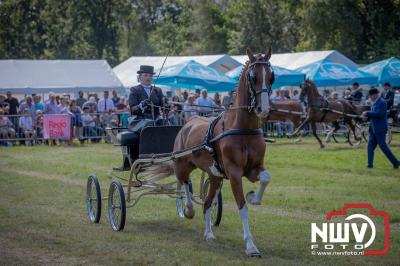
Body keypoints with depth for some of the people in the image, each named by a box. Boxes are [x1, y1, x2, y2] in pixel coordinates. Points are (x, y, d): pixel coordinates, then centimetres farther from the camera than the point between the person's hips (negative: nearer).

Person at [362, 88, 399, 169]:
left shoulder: (382, 102, -15)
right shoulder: (374, 103, 14)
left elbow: (379, 114, -25)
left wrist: (368, 113, -20)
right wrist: (367, 116, 3)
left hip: (380, 128, -9)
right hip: (374, 128, 9)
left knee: (383, 146, -6)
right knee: (370, 146, 7)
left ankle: (395, 162, 2)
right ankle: (370, 164, 10)